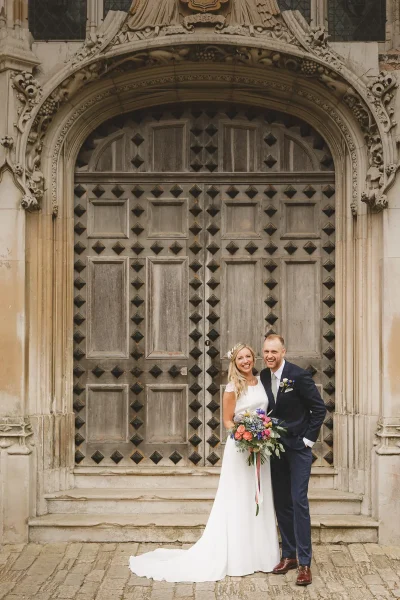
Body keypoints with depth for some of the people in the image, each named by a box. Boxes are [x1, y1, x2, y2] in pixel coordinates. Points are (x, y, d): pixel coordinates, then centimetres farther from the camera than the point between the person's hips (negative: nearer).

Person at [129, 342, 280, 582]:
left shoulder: (261, 381, 7)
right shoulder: (233, 387, -9)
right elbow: (227, 421, -6)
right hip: (240, 448, -6)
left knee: (260, 500, 12)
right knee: (239, 502, 2)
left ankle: (258, 553, 25)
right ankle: (238, 556, 12)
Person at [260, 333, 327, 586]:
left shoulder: (299, 375, -15)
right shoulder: (263, 376, 2)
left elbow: (320, 408, -11)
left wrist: (308, 439, -10)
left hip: (298, 447, -5)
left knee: (299, 502, -7)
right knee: (282, 503, 10)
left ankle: (304, 562, -1)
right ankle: (289, 555, 22)